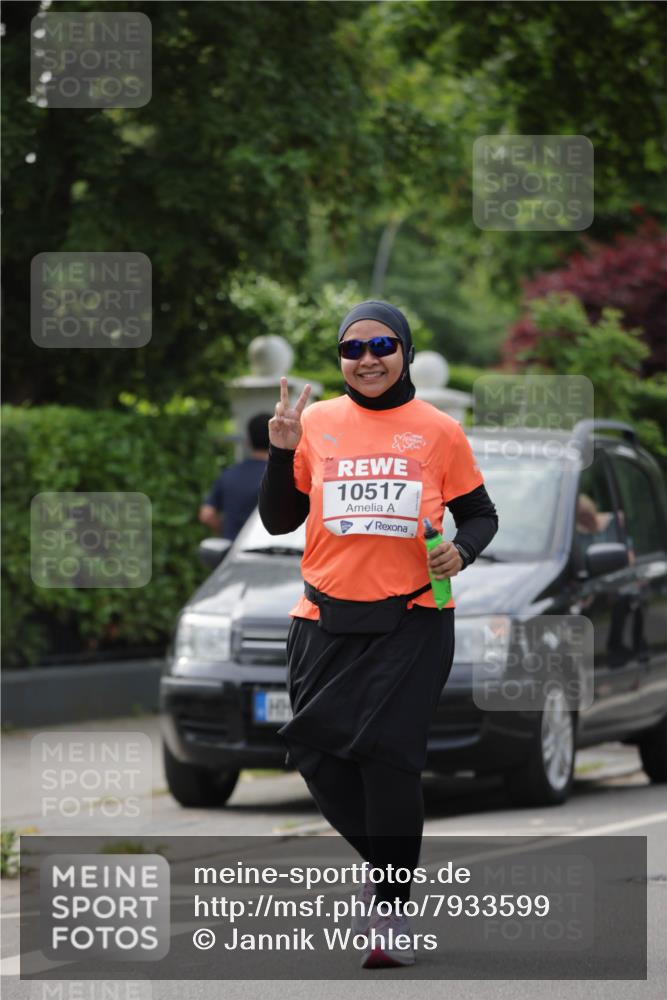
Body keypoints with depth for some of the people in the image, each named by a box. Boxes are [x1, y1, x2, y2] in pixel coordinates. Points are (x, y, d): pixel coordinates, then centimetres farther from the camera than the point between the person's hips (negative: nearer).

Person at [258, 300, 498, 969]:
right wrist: (282, 449, -6)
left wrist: (460, 550, -10)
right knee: (318, 752, 1)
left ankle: (391, 910, 2)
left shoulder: (438, 431, 1)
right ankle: (387, 861, 29)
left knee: (388, 755, -9)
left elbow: (479, 514, 11)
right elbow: (279, 521, 9)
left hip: (412, 619, -2)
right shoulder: (317, 422, 5)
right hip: (328, 621, 3)